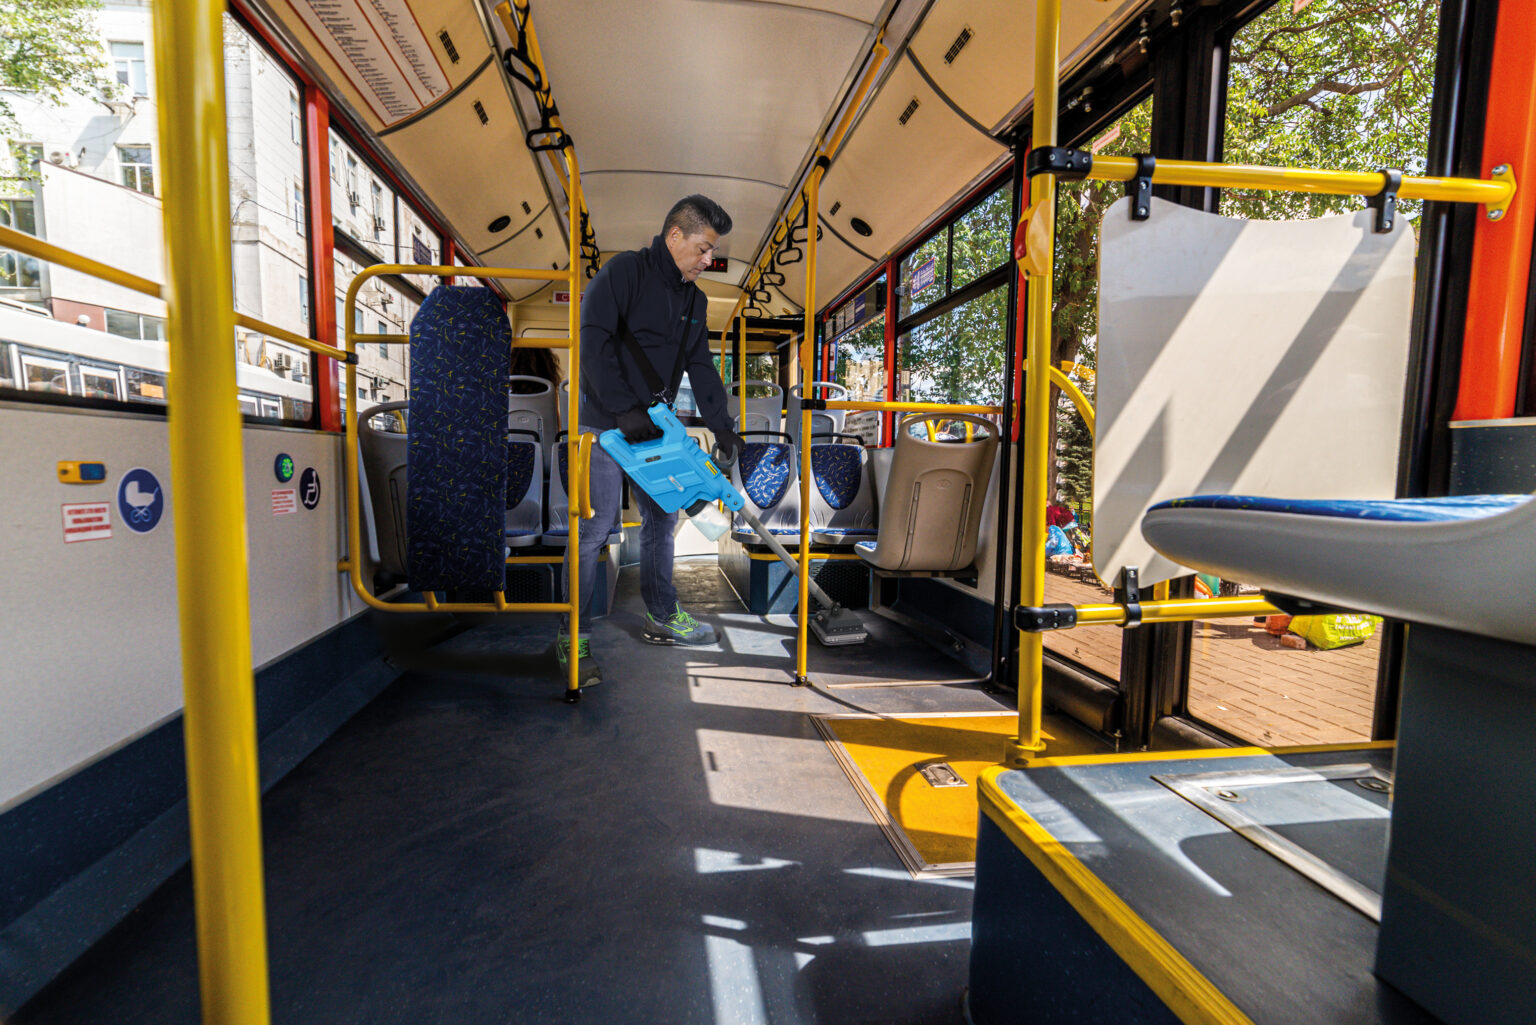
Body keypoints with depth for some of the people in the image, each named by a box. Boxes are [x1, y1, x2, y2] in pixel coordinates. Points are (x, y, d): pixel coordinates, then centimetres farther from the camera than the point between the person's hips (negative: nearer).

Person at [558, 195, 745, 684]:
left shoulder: (694, 299, 14)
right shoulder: (623, 271, -9)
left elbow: (701, 366, 13)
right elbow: (593, 341, -19)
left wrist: (721, 423, 2)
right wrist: (624, 409, -25)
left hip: (654, 425, 8)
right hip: (606, 422, -8)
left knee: (662, 519, 12)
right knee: (596, 525, -9)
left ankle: (662, 617, 26)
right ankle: (573, 635, 2)